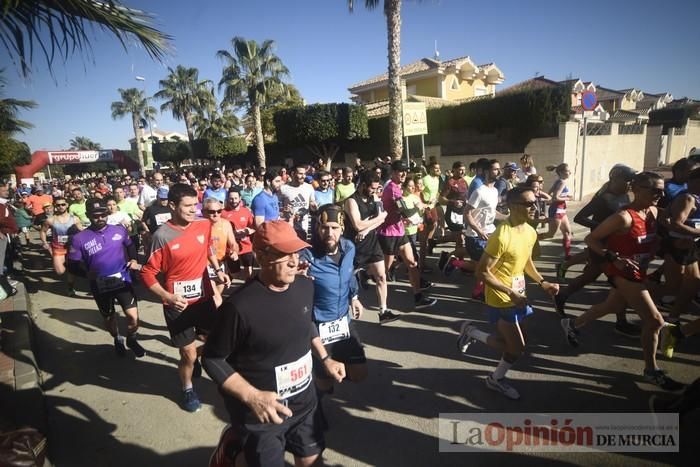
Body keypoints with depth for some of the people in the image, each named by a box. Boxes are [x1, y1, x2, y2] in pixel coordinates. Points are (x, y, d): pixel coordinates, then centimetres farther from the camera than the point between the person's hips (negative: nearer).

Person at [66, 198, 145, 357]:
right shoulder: (79, 238, -10)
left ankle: (131, 340, 23)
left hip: (123, 280, 0)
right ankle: (117, 339, 50)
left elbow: (130, 246, 15)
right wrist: (88, 273, -23)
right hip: (100, 286, 0)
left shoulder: (119, 230, -4)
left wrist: (134, 260, -2)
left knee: (133, 316, -8)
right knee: (109, 318, 19)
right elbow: (73, 265, -5)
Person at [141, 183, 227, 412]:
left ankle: (196, 355, 48)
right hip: (178, 304, -4)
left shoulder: (204, 225, -5)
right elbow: (147, 273, -13)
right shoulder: (162, 236, -19)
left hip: (204, 297, 5)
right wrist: (167, 297, -25)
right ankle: (187, 389, 38)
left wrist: (218, 270, 6)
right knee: (188, 355, 8)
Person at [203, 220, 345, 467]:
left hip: (305, 402, 6)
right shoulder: (240, 306, -28)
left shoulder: (305, 286, -9)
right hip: (262, 412, -6)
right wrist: (252, 397, -24)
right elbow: (212, 359, -17)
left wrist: (325, 359, 9)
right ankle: (234, 445, 38)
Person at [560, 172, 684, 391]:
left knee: (613, 306, 24)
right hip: (623, 273, -9)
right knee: (655, 321, -3)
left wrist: (651, 255, -1)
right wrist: (615, 259, -29)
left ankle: (572, 324, 43)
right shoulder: (624, 217, -25)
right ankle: (652, 371, 16)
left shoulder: (654, 212, 0)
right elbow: (591, 239, -22)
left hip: (638, 272, 9)